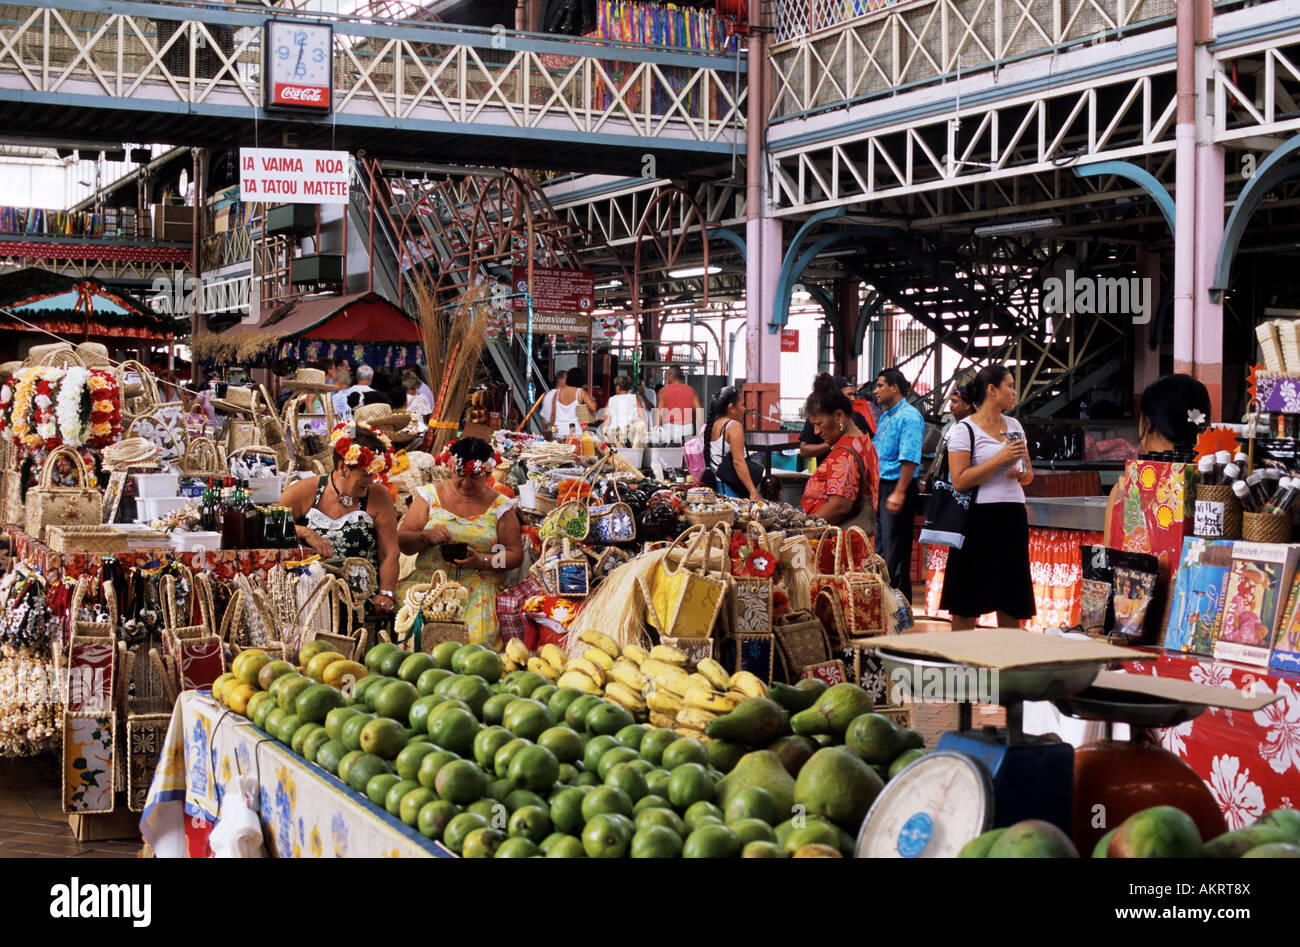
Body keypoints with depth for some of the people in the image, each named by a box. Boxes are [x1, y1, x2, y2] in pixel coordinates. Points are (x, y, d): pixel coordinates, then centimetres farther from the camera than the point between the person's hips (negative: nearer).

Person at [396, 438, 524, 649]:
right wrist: (427, 536, -13)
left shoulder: (500, 506, 9)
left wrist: (481, 562, -13)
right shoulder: (430, 495, 11)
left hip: (479, 581, -1)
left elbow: (515, 554, 6)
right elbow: (402, 541, 9)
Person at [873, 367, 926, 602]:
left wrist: (898, 494, -26)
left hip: (897, 488, -10)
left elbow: (910, 459, -21)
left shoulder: (909, 417, -13)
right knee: (881, 548, 14)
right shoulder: (885, 417, 17)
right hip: (881, 488, 10)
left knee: (895, 552, -6)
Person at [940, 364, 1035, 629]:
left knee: (1012, 599, 7)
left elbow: (1029, 472, 22)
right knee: (967, 602, -2)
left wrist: (1022, 474, -2)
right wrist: (1001, 459, -17)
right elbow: (959, 480, -15)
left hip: (1013, 517, 6)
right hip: (979, 518, -6)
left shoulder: (1014, 426, 15)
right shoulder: (965, 429, -6)